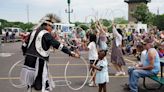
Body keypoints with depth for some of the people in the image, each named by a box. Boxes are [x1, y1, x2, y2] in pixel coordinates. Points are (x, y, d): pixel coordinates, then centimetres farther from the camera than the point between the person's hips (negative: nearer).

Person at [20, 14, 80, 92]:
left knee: (30, 82, 23)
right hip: (39, 61, -8)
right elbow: (58, 45, -15)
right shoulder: (46, 34, -9)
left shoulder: (33, 32, 14)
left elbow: (24, 46, 20)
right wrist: (71, 53, -14)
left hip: (29, 59, 9)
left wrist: (27, 55, 36)